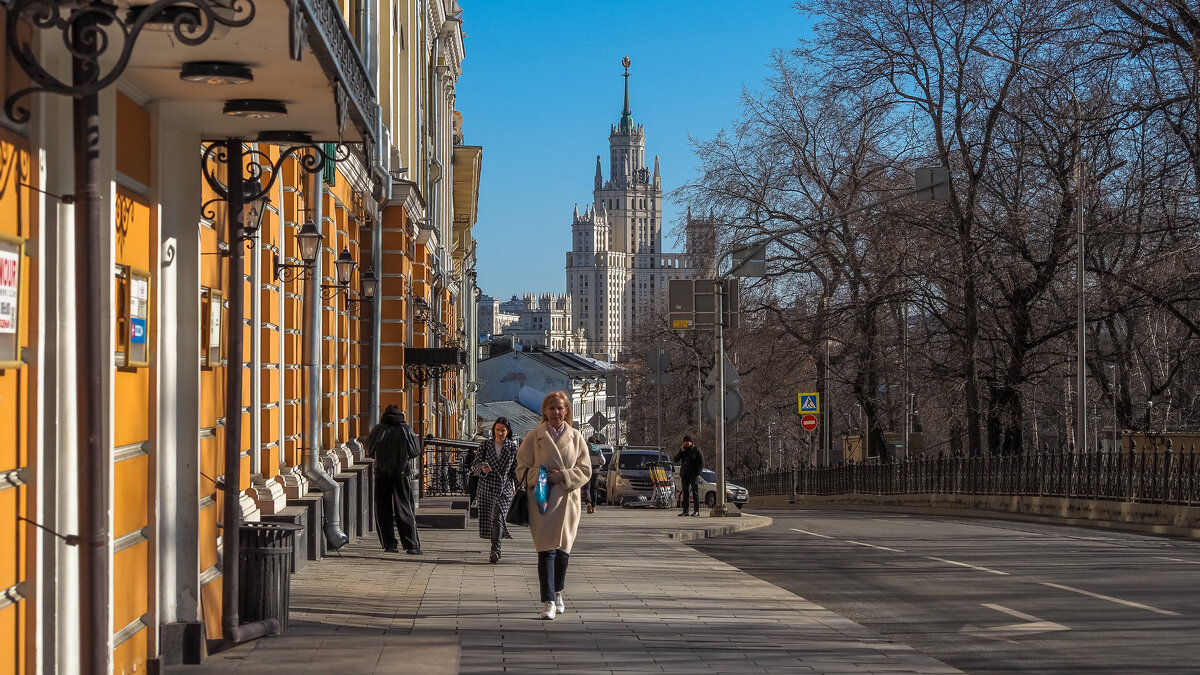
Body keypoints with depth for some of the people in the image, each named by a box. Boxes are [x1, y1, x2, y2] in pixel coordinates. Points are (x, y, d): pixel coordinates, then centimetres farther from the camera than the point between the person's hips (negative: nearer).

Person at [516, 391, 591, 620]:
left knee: (563, 549, 8)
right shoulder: (534, 436, 2)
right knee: (546, 550, -10)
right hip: (542, 500, -2)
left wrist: (563, 476, -11)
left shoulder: (576, 437, 7)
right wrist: (540, 475, -14)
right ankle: (548, 601, -10)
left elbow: (585, 470, 6)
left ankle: (557, 593, 30)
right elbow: (522, 468, 4)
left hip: (567, 500, 2)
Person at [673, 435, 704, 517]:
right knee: (685, 492, 3)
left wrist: (697, 472, -12)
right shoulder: (682, 450, 13)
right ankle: (685, 511, 4)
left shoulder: (696, 450, 1)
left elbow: (701, 463, 0)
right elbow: (675, 460, 5)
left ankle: (696, 511, -10)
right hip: (684, 475, 4)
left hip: (693, 474, -4)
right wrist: (681, 451, -7)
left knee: (695, 492, -7)